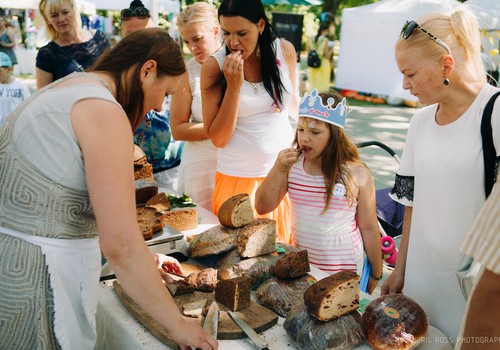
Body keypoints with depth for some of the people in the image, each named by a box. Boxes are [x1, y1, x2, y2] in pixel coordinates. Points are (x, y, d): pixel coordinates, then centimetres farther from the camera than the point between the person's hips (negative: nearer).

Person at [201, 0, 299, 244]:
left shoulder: (285, 51, -3)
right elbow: (218, 139, -12)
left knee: (286, 251, 13)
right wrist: (234, 86, -20)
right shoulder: (214, 67, -11)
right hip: (238, 178, -2)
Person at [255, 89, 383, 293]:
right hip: (299, 265, 3)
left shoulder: (358, 174, -12)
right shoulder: (292, 165, -4)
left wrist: (376, 275, 4)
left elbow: (369, 228, -4)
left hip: (343, 271, -3)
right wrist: (278, 170, -17)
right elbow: (262, 207, -3)